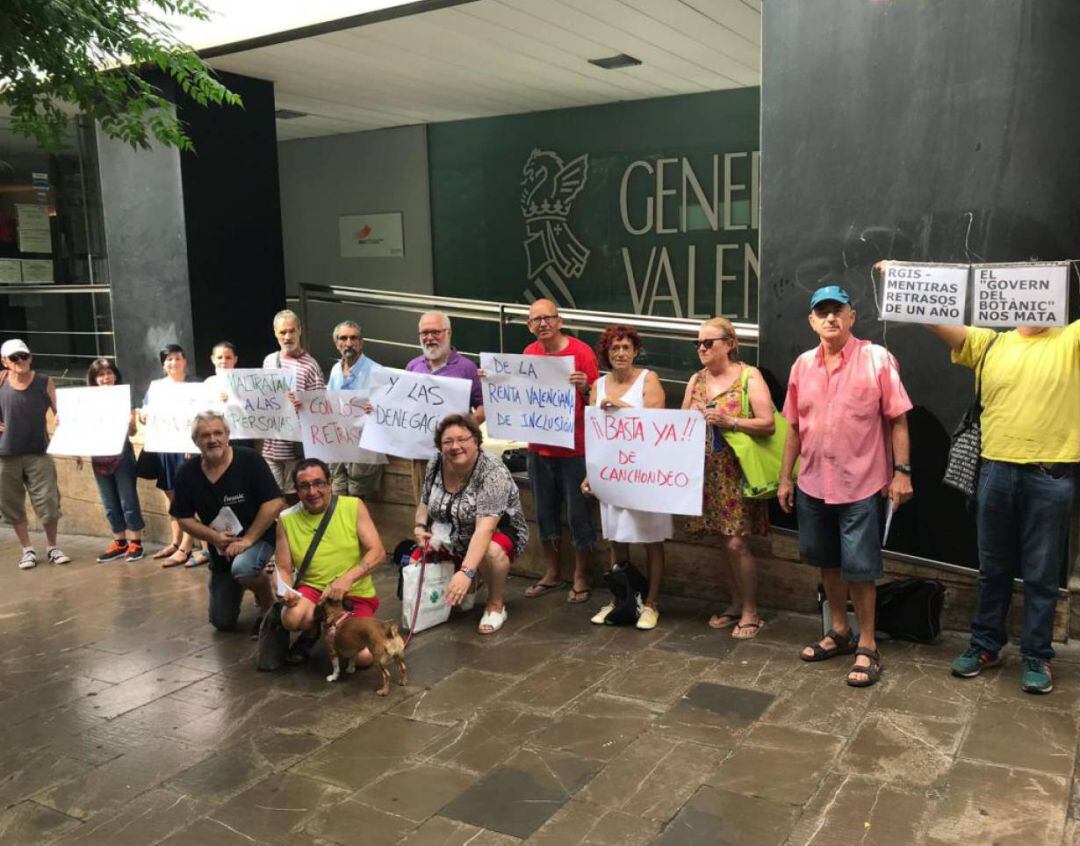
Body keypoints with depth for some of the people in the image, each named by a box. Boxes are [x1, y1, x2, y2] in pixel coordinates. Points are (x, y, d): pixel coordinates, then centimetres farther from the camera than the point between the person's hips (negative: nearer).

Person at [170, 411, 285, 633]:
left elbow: (273, 503, -20)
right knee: (222, 622, 8)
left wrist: (247, 540, -21)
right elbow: (184, 518, 1)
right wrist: (214, 537, -15)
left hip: (258, 538, -5)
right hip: (220, 549, 5)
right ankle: (259, 578, 39)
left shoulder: (249, 460, -18)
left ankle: (268, 606, -5)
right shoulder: (186, 473, -5)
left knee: (242, 568, -39)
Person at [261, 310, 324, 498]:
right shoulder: (269, 361, 9)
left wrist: (302, 405, -28)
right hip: (270, 445, 5)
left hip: (296, 447, -5)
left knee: (294, 497, 2)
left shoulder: (309, 366, -10)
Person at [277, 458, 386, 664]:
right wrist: (286, 592, -21)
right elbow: (283, 569, 2)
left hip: (357, 594, -1)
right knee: (292, 617, -34)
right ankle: (312, 632, 6)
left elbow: (377, 552, -10)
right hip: (313, 590, 1)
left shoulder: (354, 506, -5)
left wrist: (347, 578, -26)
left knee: (364, 657, -22)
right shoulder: (287, 519, -1)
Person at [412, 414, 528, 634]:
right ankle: (468, 589, 16)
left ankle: (496, 605, -9)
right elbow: (425, 503, 8)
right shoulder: (435, 466, -9)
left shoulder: (493, 473, -28)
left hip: (498, 532, -6)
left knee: (490, 552, -38)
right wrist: (420, 527, -14)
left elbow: (485, 529, -37)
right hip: (450, 539, 7)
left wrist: (466, 572, -47)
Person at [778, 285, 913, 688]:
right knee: (828, 562, 16)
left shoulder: (877, 359, -7)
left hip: (861, 485, -5)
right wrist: (785, 477, 11)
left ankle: (867, 646, 16)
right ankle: (839, 632, 33)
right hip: (813, 484, 5)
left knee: (859, 568, 0)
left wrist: (902, 471, -12)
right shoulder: (803, 365, 6)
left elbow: (898, 420, -6)